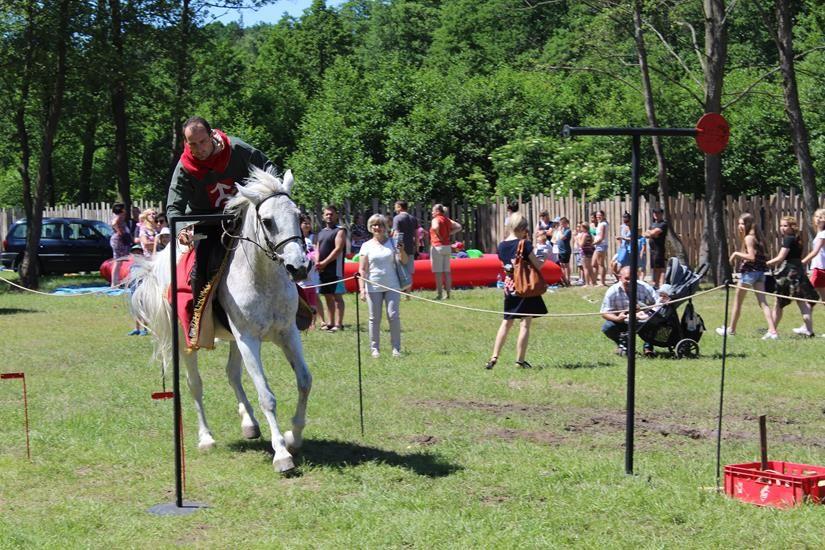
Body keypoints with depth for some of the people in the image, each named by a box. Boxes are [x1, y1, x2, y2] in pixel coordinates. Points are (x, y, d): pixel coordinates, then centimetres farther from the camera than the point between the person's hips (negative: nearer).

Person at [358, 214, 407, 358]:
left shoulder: (393, 242, 5)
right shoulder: (367, 246, 4)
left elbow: (404, 261, -1)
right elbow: (362, 270, 1)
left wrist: (402, 250, -20)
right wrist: (362, 288, -8)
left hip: (392, 286, 0)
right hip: (373, 287, 0)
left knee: (393, 316, -5)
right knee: (375, 318, 4)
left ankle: (396, 348, 3)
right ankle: (375, 348, 12)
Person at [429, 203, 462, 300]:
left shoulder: (436, 219, -11)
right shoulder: (447, 220, 12)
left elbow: (435, 227, -33)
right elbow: (459, 227, 14)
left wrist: (438, 235, -15)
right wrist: (449, 234, 7)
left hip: (437, 247, -8)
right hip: (447, 247, 8)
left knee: (438, 272, -4)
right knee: (447, 271, 10)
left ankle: (439, 294, -5)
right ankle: (448, 294, 11)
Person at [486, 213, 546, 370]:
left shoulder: (502, 246, 3)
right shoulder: (525, 244, -14)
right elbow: (537, 265, -12)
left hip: (509, 286, 6)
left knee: (506, 322, 15)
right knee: (525, 323, 1)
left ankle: (494, 357, 9)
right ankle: (520, 360, 1)